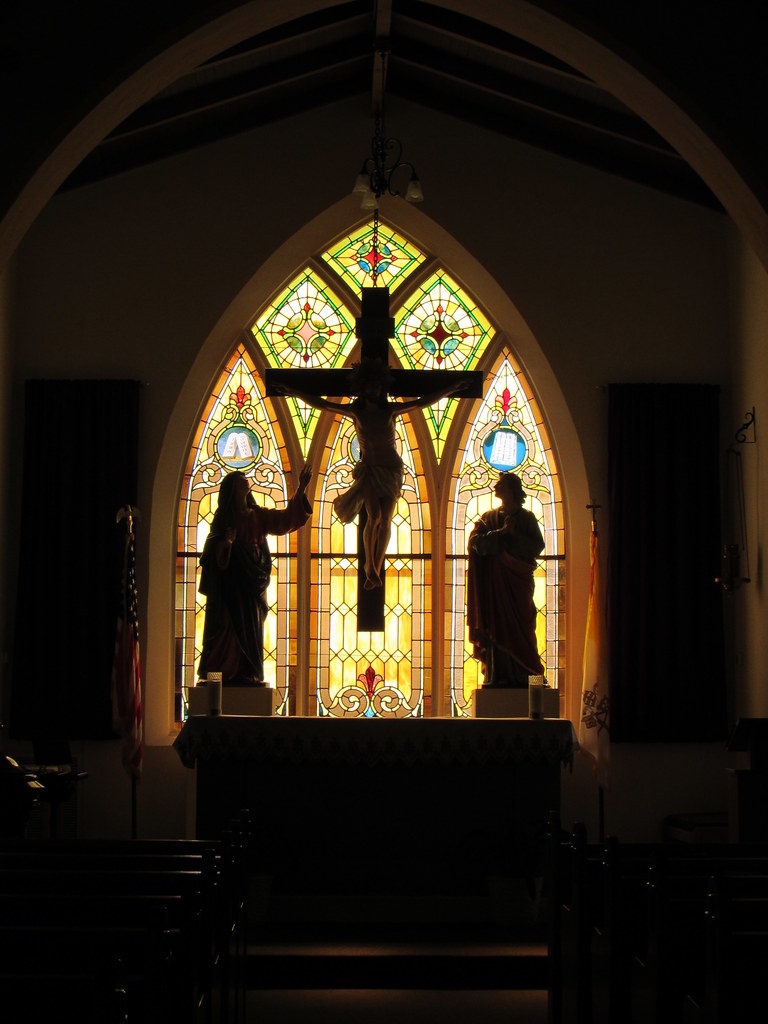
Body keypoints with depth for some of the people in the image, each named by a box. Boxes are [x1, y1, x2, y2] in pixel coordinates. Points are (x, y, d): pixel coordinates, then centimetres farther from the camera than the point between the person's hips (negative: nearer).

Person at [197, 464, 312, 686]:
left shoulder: (258, 515, 13)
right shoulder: (223, 517, 2)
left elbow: (287, 518, 6)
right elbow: (214, 551, 0)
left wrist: (301, 488, -1)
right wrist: (225, 543, -22)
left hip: (252, 582, 4)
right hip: (230, 582, -4)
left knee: (250, 628, 2)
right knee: (230, 626, -8)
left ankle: (248, 673, 3)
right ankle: (224, 673, -6)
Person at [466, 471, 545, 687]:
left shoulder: (527, 518, 8)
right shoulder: (488, 517, 12)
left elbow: (537, 546, -2)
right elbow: (475, 542, -3)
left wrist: (515, 534, -12)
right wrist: (501, 532, -12)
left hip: (519, 581, -1)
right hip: (495, 583, 1)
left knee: (520, 629, -4)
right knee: (496, 629, -4)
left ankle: (521, 676, 0)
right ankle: (497, 676, -2)